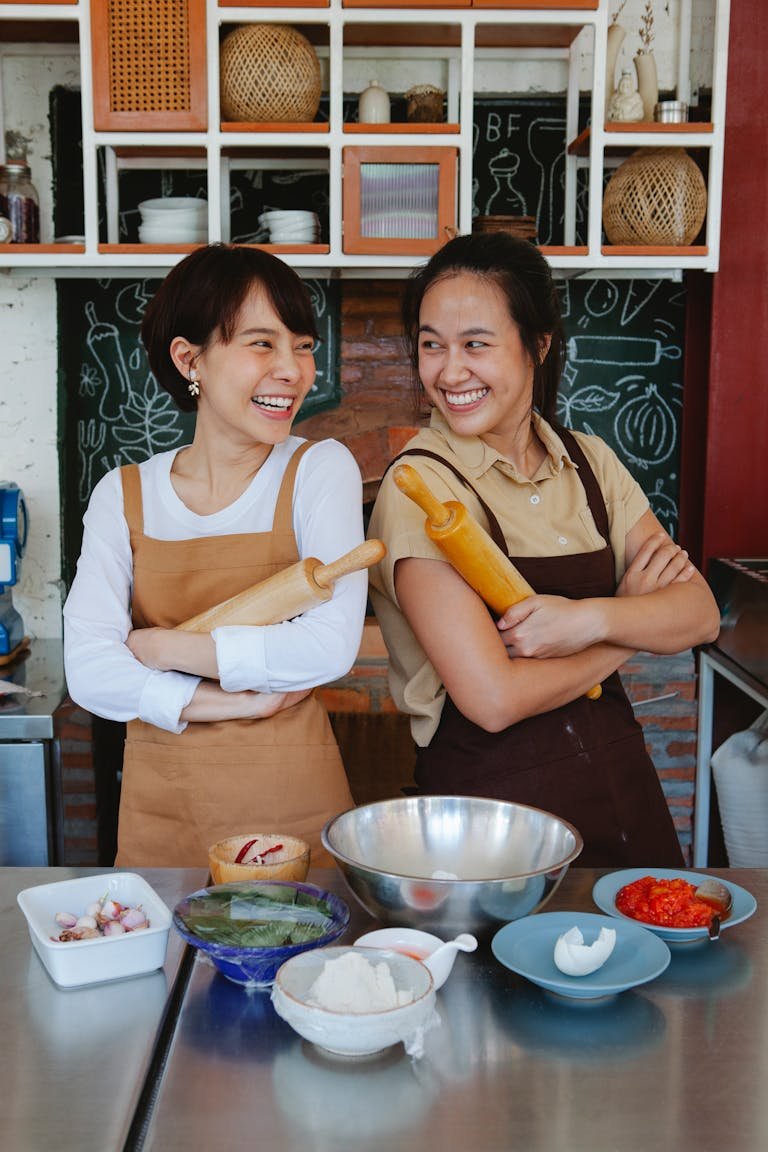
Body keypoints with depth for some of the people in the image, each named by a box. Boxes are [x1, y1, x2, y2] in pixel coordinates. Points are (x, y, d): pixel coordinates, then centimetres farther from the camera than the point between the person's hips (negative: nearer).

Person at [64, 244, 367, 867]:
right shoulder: (123, 495, 0)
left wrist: (160, 648, -12)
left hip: (292, 801, -1)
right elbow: (90, 673, -9)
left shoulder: (320, 470, -6)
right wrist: (240, 702, -16)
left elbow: (330, 646, -18)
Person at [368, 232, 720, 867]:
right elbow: (493, 698, -21)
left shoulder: (589, 462, 4)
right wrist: (635, 620, -8)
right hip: (493, 795, -5)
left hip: (622, 780, 6)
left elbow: (699, 614, -1)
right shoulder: (421, 488, -14)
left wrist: (592, 619, -21)